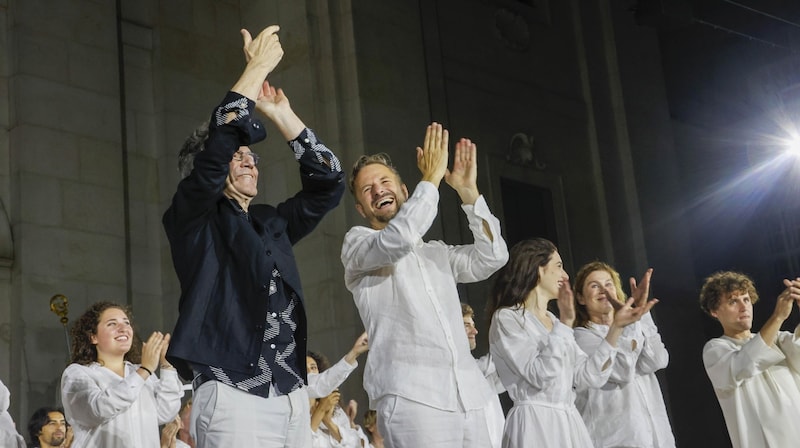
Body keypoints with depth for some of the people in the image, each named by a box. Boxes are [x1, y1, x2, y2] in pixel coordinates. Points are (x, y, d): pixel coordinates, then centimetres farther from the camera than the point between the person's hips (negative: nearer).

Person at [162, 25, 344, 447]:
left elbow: (327, 183, 17)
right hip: (232, 399, -6)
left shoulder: (271, 223, 19)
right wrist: (257, 67, -6)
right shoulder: (192, 219, 3)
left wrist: (282, 115, 14)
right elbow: (215, 149, -12)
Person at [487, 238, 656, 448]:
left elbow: (587, 376, 7)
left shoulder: (553, 321, 17)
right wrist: (566, 323, -18)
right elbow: (541, 376, -17)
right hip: (536, 425, -7)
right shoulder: (507, 317, -5)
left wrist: (616, 327, 3)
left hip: (569, 424, 7)